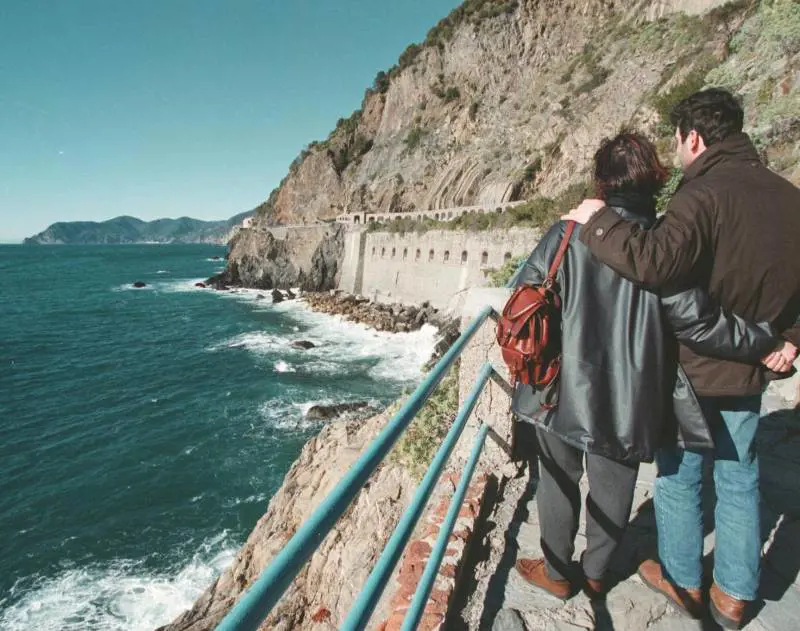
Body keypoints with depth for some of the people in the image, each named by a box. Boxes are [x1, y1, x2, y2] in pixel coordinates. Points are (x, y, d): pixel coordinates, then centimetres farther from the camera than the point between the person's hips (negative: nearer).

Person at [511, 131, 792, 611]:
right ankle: (596, 573, 42)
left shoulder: (567, 233, -10)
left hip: (563, 389, 0)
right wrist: (767, 343, 0)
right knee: (613, 487, 21)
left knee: (559, 481, 20)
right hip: (627, 399, 1)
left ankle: (557, 574, 38)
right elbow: (697, 321, -15)